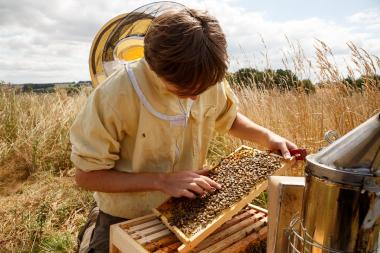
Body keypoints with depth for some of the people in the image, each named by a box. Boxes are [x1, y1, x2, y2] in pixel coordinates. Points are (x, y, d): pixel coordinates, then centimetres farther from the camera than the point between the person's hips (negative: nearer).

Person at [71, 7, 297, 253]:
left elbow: (230, 119, 4)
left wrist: (267, 136, -13)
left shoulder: (208, 79, -16)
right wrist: (161, 181, -30)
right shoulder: (115, 95, -30)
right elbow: (86, 175, -21)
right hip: (127, 220, -4)